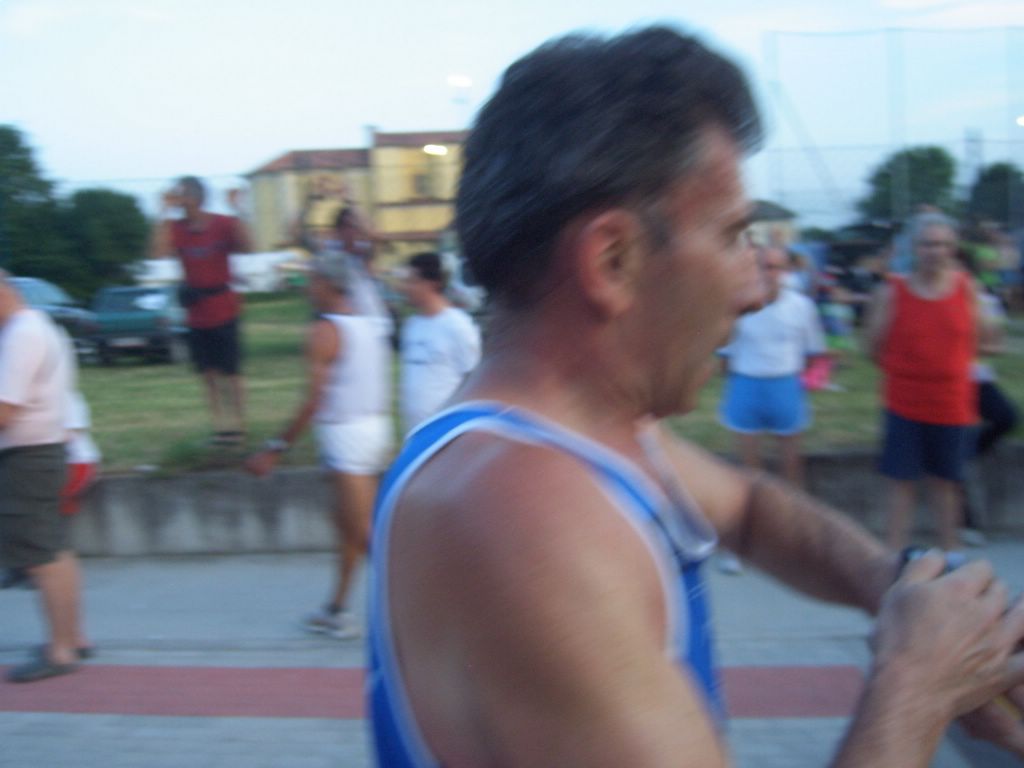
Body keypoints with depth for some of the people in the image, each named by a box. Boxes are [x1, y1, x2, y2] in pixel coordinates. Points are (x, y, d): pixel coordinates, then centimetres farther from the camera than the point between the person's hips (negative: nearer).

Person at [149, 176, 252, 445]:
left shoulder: (223, 224, -7)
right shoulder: (175, 228, 1)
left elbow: (246, 248, -23)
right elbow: (158, 253, -17)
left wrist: (236, 211, -28)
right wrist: (164, 213, -16)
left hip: (224, 311, -4)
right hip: (197, 315, 4)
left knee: (230, 373, 2)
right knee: (208, 374, 6)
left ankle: (237, 426, 11)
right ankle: (222, 426, 14)